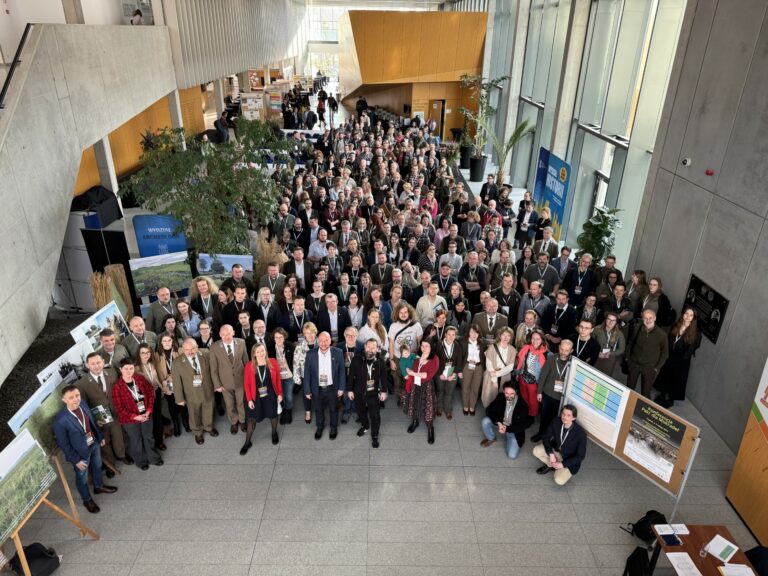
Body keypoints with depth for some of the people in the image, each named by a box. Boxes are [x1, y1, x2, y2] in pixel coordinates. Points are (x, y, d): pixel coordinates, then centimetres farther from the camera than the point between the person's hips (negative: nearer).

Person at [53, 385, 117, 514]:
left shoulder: (83, 404, -16)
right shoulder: (60, 421, -34)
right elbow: (63, 444, -21)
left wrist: (100, 436, 13)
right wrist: (76, 460, -14)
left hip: (94, 444, 6)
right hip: (80, 453, -5)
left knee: (97, 467, 30)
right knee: (82, 477, 20)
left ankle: (99, 486, 59)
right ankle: (87, 500, 47)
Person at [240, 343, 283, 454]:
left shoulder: (273, 362, -11)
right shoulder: (249, 366, -12)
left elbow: (278, 379, -2)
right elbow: (247, 384, -6)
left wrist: (280, 393, 0)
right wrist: (249, 399, -8)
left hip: (271, 396, 1)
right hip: (256, 397, -1)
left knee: (273, 415, 19)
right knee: (252, 419, 6)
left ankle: (274, 433, 46)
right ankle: (247, 442, 22)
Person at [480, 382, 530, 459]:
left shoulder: (522, 405, -25)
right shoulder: (500, 397, -15)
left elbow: (523, 425, -17)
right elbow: (489, 410, -9)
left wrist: (507, 429, -26)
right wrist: (498, 423, -26)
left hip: (514, 430, -3)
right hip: (500, 424, 3)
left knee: (512, 456, -18)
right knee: (485, 421, -25)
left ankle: (508, 436, 13)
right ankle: (491, 439, 6)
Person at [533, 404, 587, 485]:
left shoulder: (580, 433, -31)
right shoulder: (556, 423, -20)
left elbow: (581, 456, -21)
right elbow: (546, 437, -6)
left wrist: (563, 464, -23)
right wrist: (551, 454, -20)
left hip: (570, 461, -4)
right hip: (556, 450, 4)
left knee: (559, 481, -23)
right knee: (536, 450, -18)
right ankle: (551, 465, 6)